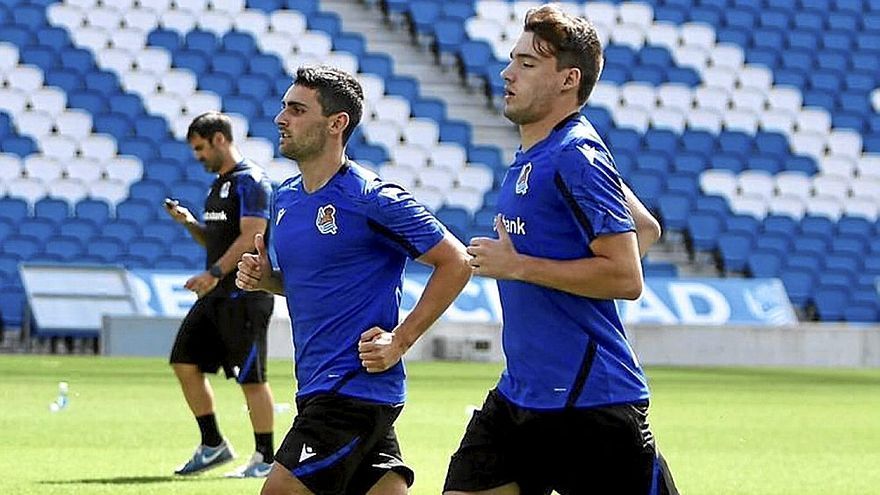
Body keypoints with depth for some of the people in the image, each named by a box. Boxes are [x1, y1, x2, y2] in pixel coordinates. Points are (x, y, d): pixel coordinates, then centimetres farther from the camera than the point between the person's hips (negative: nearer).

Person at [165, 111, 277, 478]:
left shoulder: (250, 181, -11)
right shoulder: (219, 184, 18)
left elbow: (251, 237, -20)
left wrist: (214, 273, -26)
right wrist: (189, 223, 7)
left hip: (245, 296, -10)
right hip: (216, 295, 10)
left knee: (251, 377, -6)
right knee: (185, 363, 6)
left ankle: (265, 459, 1)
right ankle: (213, 445, 14)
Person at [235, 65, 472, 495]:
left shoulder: (373, 200, -13)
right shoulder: (285, 197, 12)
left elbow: (456, 263, -11)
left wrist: (400, 340, -14)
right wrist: (263, 277, 5)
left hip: (354, 389, -8)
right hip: (316, 388, 8)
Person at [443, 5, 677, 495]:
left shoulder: (576, 158, -15)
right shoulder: (531, 158, 14)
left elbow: (625, 278, -22)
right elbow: (647, 228, 24)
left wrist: (518, 266, -18)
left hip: (590, 401, -10)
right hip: (519, 395, 10)